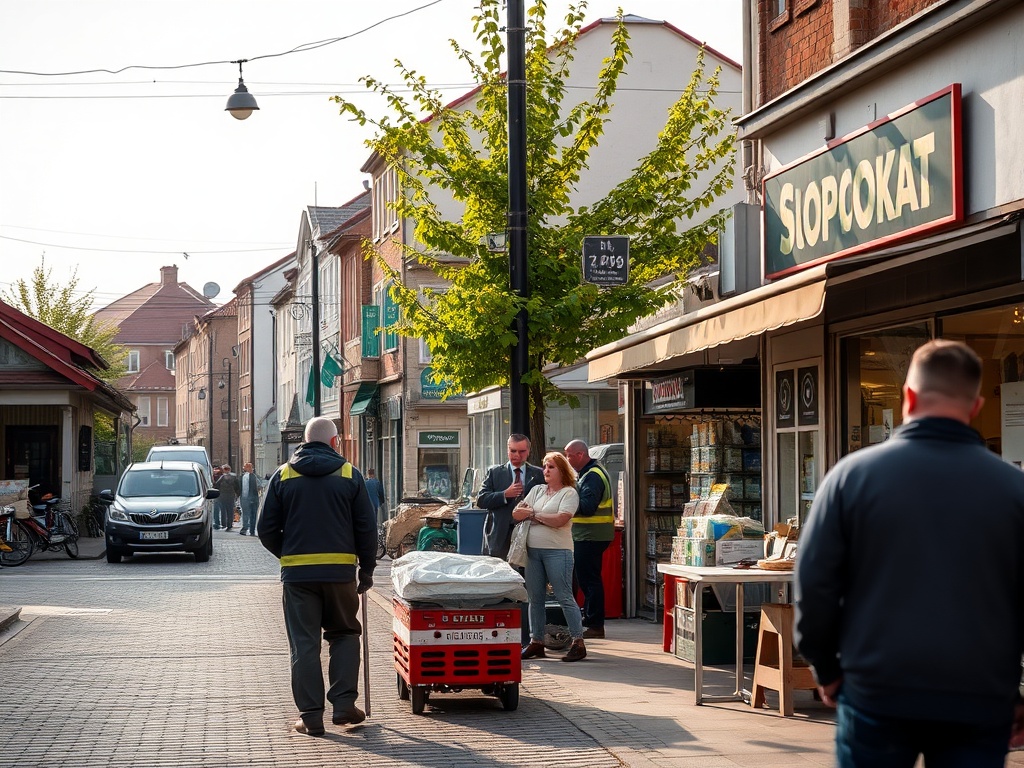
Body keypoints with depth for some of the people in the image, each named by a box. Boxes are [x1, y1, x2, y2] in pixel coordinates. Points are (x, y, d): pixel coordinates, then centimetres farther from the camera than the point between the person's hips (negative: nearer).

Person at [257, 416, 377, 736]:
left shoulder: (283, 475, 4)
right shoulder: (349, 475, 2)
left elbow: (266, 530, 4)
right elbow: (367, 528, 2)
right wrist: (367, 569, 12)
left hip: (297, 573, 0)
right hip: (340, 571, 0)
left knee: (303, 643, 5)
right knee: (344, 635, 16)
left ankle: (311, 715, 4)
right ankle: (343, 703, 6)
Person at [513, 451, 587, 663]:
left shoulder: (569, 493, -2)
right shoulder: (536, 490, 17)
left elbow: (561, 519, -16)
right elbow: (517, 514, 12)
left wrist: (534, 514, -4)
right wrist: (531, 513, -9)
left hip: (557, 551, -6)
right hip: (533, 550, 6)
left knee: (564, 597, -7)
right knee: (535, 598, 8)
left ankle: (578, 643, -3)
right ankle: (536, 642, 14)